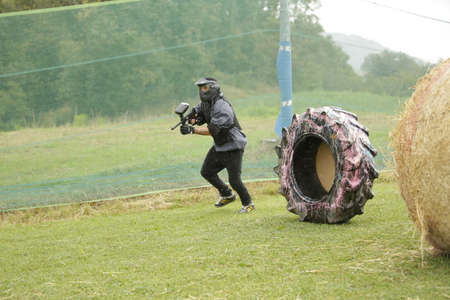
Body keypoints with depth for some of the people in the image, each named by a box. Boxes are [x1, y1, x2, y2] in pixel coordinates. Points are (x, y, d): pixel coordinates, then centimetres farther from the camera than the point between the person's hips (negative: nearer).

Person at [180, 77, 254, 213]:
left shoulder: (222, 106, -26)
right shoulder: (205, 104, 3)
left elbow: (213, 129, -31)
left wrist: (192, 130, -39)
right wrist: (193, 119, -16)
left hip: (233, 147, -9)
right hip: (219, 146, 9)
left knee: (234, 179, -10)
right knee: (207, 172, 12)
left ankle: (248, 204, 12)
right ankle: (227, 195, 29)